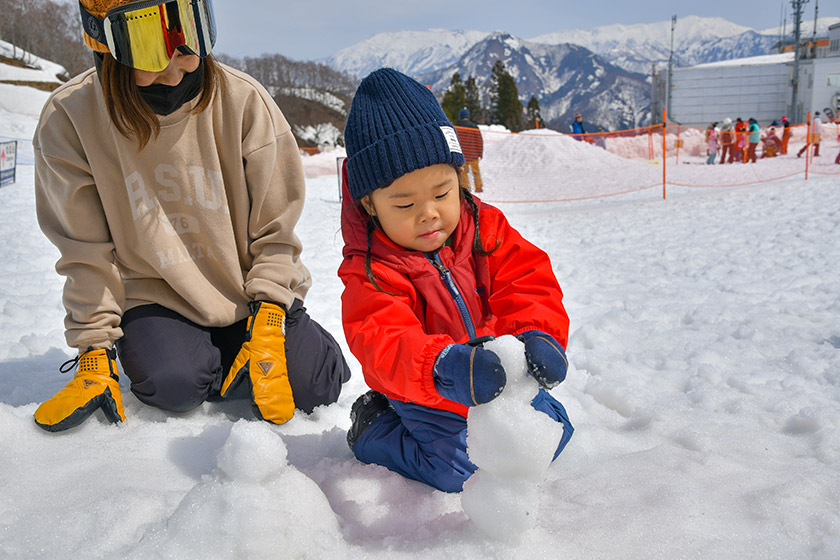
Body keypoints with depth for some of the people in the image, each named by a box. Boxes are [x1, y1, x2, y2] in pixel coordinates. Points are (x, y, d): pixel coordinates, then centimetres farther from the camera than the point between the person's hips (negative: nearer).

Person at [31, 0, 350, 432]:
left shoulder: (243, 100, -14)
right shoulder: (69, 119, -12)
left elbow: (275, 231, -8)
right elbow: (85, 253, -4)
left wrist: (266, 323, -16)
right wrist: (95, 350, -6)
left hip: (250, 289, 1)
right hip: (153, 294, 0)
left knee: (315, 384, -14)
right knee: (173, 386, -27)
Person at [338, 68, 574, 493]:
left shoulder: (484, 228, -10)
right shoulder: (370, 271, -23)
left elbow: (527, 283, -15)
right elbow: (383, 344, -37)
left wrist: (538, 335, -37)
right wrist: (443, 366, -58)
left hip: (502, 380, 5)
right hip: (427, 394, -4)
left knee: (552, 428, 11)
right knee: (462, 470, -17)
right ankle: (374, 430, 6)